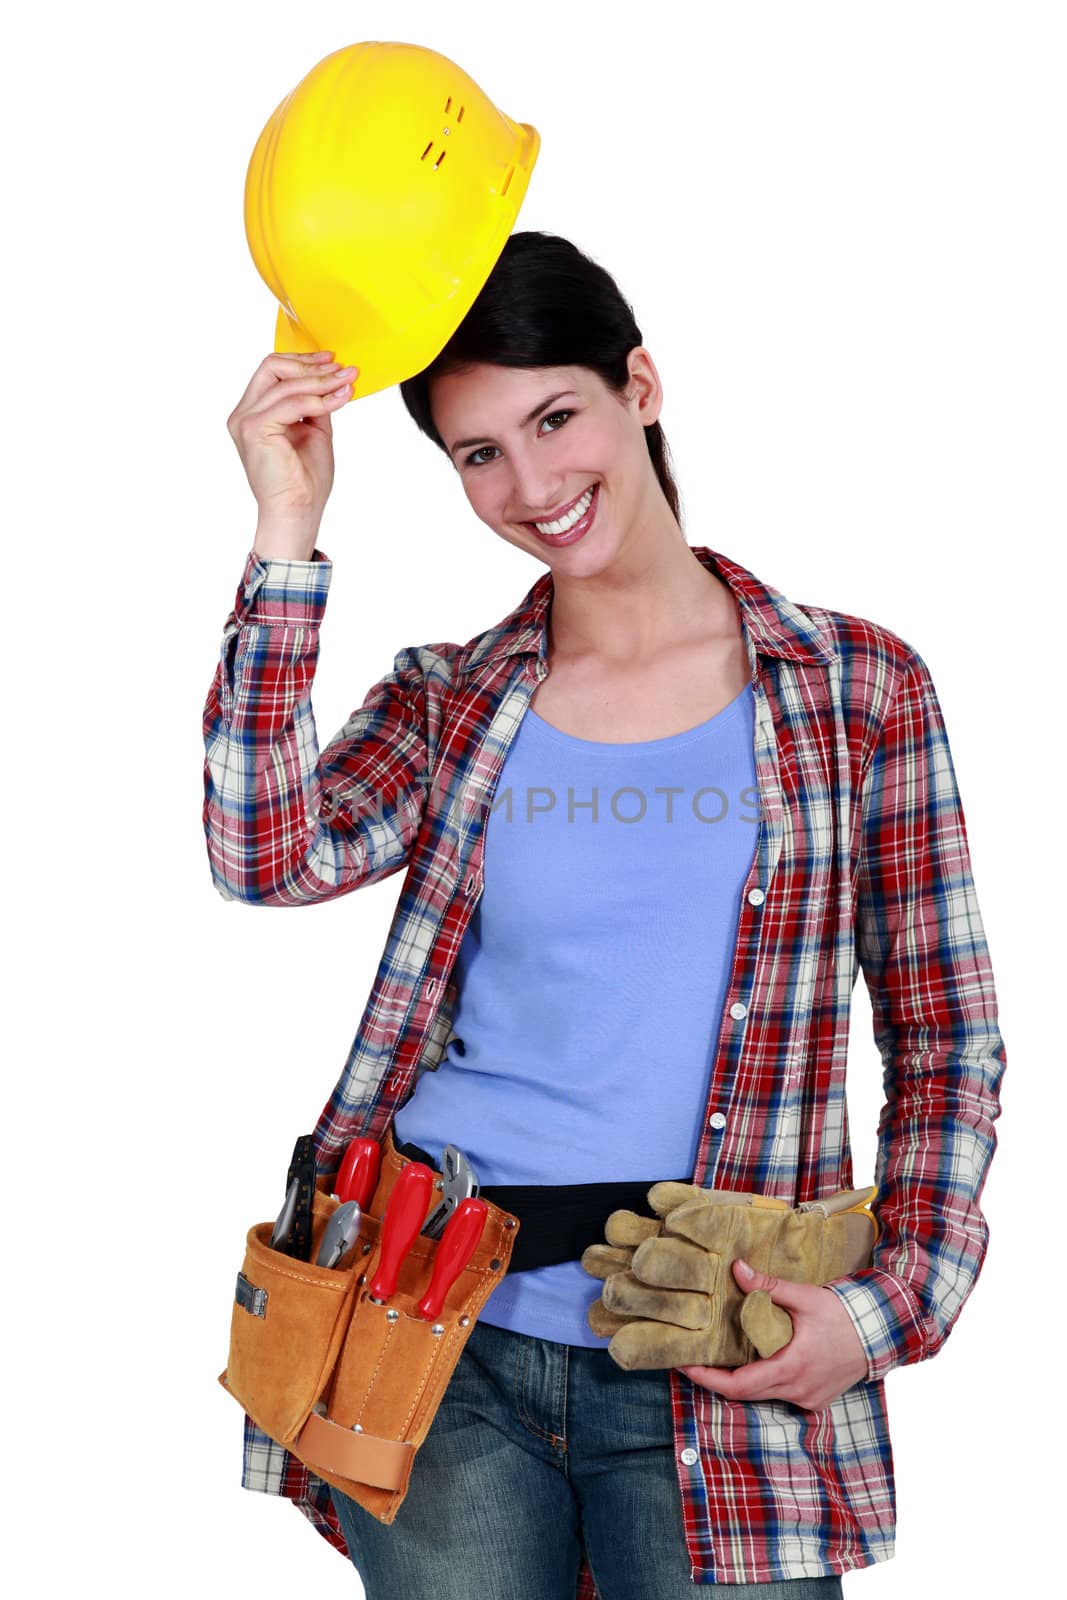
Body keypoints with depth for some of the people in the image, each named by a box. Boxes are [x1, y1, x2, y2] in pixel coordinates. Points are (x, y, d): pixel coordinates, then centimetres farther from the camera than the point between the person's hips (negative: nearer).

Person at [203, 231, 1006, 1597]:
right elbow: (267, 855, -12)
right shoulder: (447, 704, 7)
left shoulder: (857, 688, 2)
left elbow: (945, 1039, 4)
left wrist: (893, 1305, -8)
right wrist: (290, 533, -12)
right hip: (442, 1336, 2)